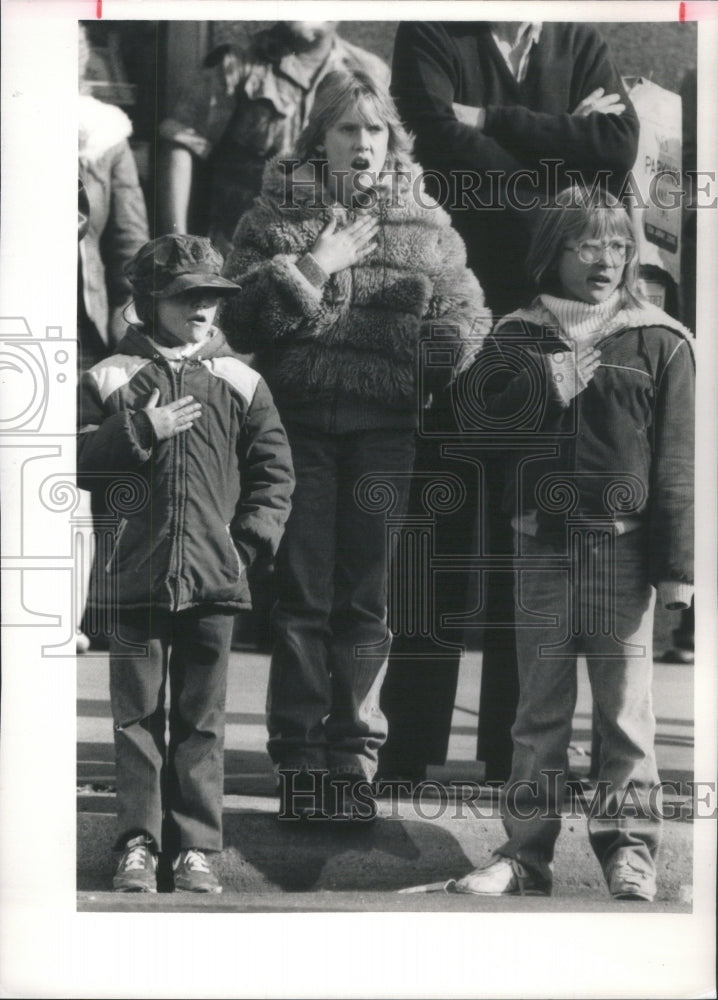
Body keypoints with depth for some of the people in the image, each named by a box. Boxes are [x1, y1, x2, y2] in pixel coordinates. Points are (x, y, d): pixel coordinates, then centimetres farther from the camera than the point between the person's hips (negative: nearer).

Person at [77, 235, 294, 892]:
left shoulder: (239, 382, 6)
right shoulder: (110, 379, 4)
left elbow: (274, 472, 8)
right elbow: (79, 464, -1)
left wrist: (249, 542, -2)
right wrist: (141, 433, -12)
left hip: (214, 579, 1)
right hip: (135, 574, 0)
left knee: (202, 719, 6)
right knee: (137, 715, 5)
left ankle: (195, 848, 12)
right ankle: (138, 844, 13)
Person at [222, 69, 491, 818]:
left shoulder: (427, 224, 8)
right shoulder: (275, 215, 5)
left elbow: (465, 316, 5)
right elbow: (239, 320, -4)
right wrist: (310, 270, -13)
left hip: (386, 427, 1)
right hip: (299, 424, -1)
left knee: (366, 596, 5)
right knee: (301, 594, 2)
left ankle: (353, 755, 15)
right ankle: (299, 754, 11)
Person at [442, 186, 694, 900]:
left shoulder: (659, 343, 2)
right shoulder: (516, 339, 9)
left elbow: (675, 463, -1)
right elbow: (484, 406, -8)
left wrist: (675, 566, -6)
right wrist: (555, 376, -16)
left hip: (622, 547, -2)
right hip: (540, 545, 2)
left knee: (625, 710, 3)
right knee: (539, 710, 10)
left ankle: (629, 848, 14)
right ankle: (526, 849, 17)